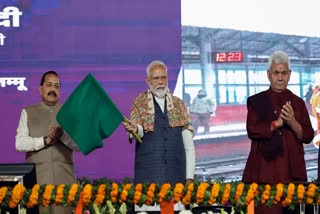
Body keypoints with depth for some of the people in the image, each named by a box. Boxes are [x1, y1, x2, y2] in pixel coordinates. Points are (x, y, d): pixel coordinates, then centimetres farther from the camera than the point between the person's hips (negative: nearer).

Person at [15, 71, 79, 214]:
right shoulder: (28, 113, 11)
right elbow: (20, 144, -1)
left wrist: (62, 135, -16)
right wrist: (45, 140, -14)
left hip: (64, 178, 0)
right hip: (37, 178, 0)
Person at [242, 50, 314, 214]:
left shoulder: (298, 102, 11)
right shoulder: (256, 101, 6)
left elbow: (308, 136, 4)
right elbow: (252, 131, -6)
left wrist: (292, 122, -14)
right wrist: (277, 123, -16)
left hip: (292, 169, 2)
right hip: (265, 168, -2)